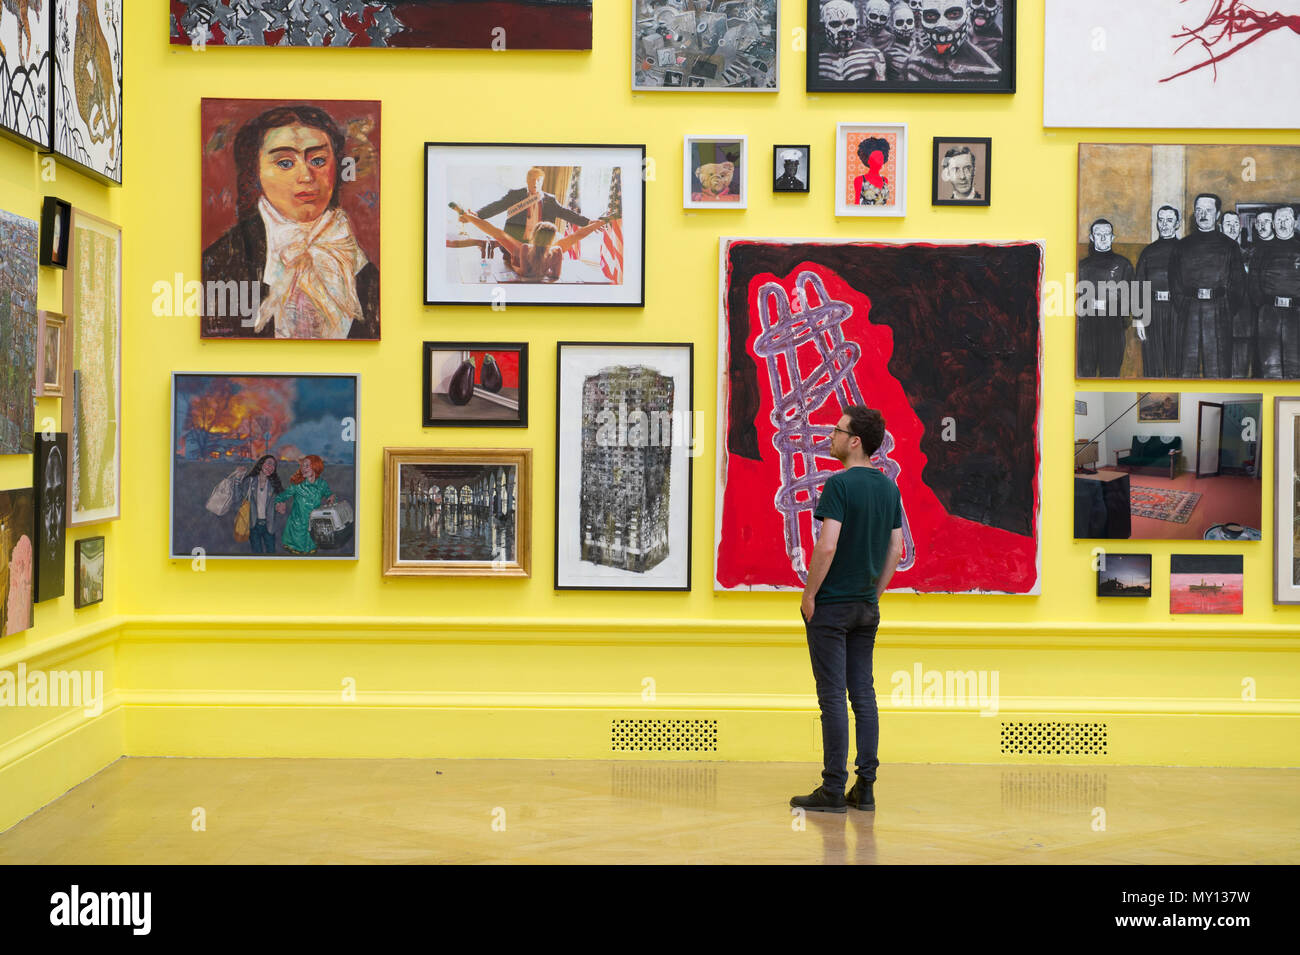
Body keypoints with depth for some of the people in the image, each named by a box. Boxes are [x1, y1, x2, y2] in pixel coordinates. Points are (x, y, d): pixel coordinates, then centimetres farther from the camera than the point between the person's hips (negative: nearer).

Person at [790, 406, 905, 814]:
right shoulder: (889, 487, 8)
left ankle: (833, 790, -1)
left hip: (831, 606, -7)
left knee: (833, 697, -4)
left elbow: (827, 546, -21)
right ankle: (865, 787, 11)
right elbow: (896, 549, 11)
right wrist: (875, 593, 17)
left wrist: (809, 595, -11)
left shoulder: (839, 484, -15)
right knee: (864, 694, 9)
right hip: (867, 606, 7)